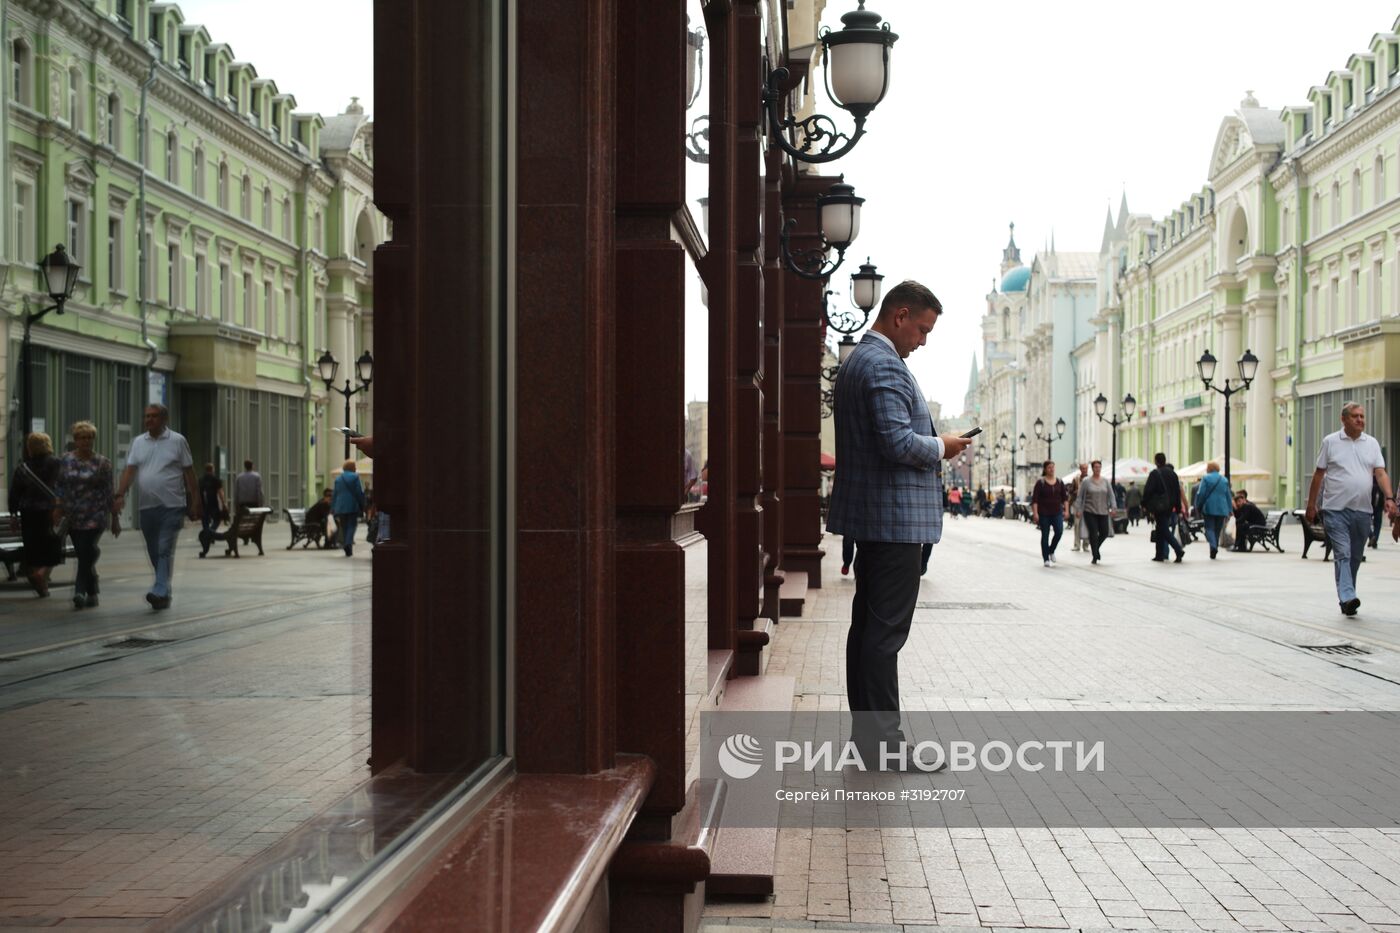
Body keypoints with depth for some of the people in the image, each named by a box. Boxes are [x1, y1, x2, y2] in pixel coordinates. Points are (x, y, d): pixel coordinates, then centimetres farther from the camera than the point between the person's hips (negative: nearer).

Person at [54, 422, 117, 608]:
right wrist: (58, 509, 0)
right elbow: (60, 488, 11)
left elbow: (110, 492, 1)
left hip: (96, 516, -3)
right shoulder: (66, 460, 8)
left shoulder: (102, 463, 0)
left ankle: (80, 591, -17)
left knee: (85, 553, -16)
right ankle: (92, 594, 19)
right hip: (73, 518, 3)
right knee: (85, 556, 8)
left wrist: (115, 519, 0)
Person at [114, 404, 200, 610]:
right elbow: (130, 470, 6)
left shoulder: (177, 441, -1)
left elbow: (189, 473, 0)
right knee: (154, 553, 10)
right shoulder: (138, 442, 10)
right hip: (146, 506, 5)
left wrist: (195, 502, -4)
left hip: (172, 506, -5)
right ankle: (166, 589, 22)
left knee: (165, 550, -12)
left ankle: (160, 592, -16)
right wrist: (120, 495, -9)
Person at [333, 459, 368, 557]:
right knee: (351, 526, -2)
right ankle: (348, 543, -25)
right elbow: (359, 493, -6)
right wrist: (362, 506, 2)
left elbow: (334, 495, 10)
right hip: (353, 507, -3)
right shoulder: (355, 477, -3)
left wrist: (334, 509, 13)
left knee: (344, 527, 11)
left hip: (341, 507, 3)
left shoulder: (338, 479, 9)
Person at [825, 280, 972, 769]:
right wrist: (940, 446, -7)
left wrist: (932, 448, 17)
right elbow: (899, 442, -24)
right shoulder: (884, 365, -16)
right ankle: (883, 743, -4)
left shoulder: (857, 359, 18)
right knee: (886, 631, -8)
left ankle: (867, 730, 20)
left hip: (871, 517, 11)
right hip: (896, 516, -11)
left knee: (868, 626, 13)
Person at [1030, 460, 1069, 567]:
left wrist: (1066, 510, 3)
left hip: (1057, 512, 3)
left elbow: (1065, 497, 12)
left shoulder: (1059, 482, 8)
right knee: (1045, 535, 1)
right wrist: (1035, 513, -14)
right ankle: (1046, 559, 7)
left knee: (1059, 531, -12)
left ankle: (1051, 551, 14)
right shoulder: (1040, 482, -4)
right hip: (1044, 513, -3)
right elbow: (1034, 499, -7)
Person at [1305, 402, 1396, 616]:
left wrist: (1389, 498, -13)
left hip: (1362, 510, 4)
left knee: (1356, 557, 11)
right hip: (1336, 509, -4)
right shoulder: (1330, 442, 2)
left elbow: (1381, 473, 3)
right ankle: (1347, 598, -21)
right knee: (1342, 554, -13)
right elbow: (1318, 474, 5)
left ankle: (1346, 597, 22)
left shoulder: (1372, 443, 10)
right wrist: (1311, 505, 4)